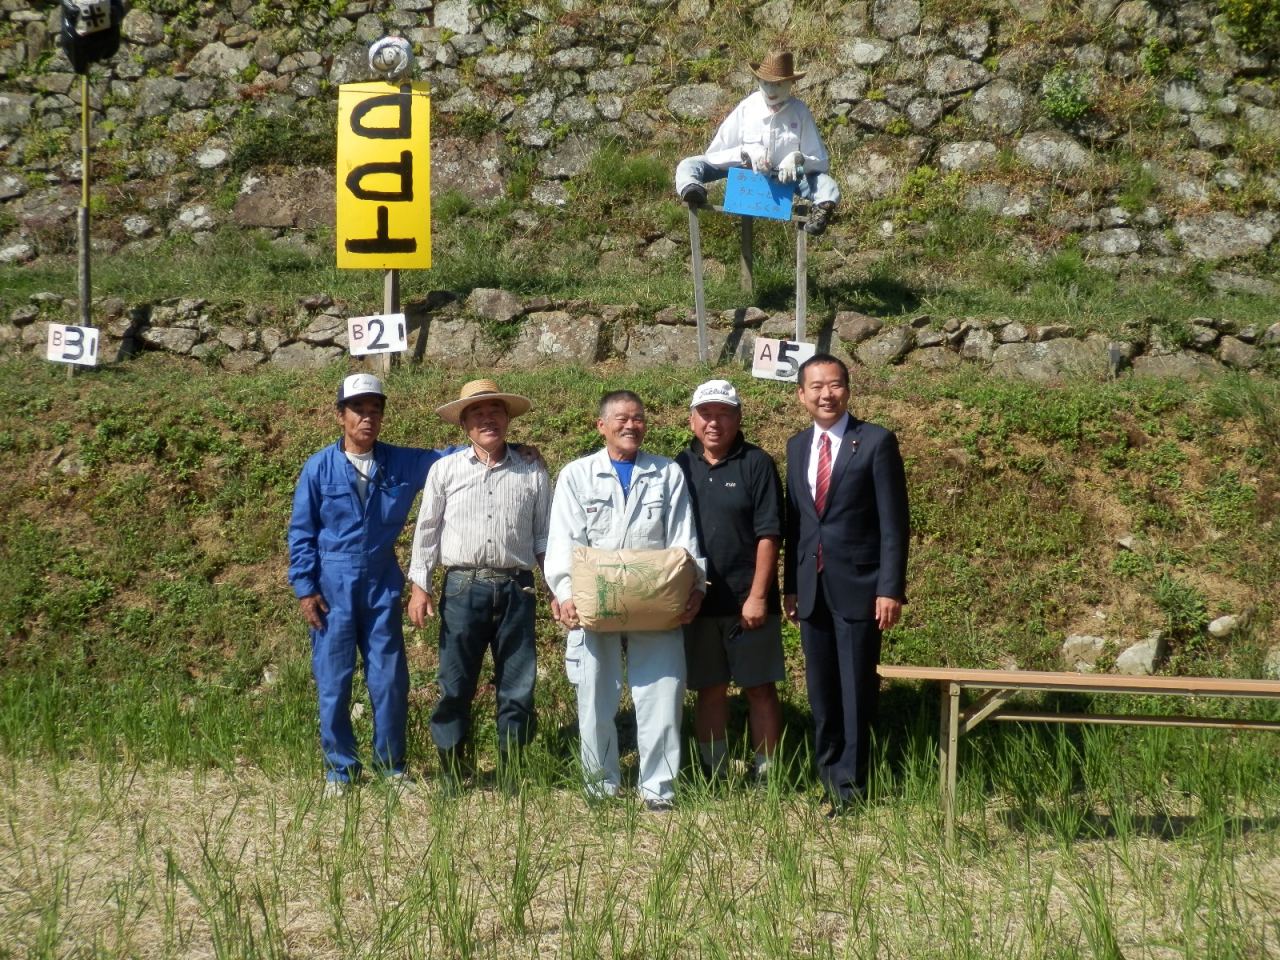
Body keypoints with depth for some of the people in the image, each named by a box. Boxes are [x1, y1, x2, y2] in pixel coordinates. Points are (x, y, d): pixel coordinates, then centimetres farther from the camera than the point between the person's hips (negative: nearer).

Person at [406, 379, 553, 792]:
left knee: (518, 686, 3)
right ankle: (450, 774, 9)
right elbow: (427, 530, 10)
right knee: (455, 684, 0)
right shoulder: (445, 471, 8)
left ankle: (511, 774, 12)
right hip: (462, 587, -1)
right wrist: (419, 586, 3)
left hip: (516, 588, 1)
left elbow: (544, 536, 11)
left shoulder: (533, 475, 9)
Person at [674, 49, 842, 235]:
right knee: (689, 166, -20)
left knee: (828, 186, -30)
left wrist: (798, 158, -29)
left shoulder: (800, 112, -9)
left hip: (786, 177, -1)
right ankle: (691, 189, -53)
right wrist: (745, 152, -28)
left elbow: (822, 162, -7)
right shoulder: (746, 109, -9)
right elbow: (712, 156, -10)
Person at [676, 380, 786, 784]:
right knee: (709, 689, 9)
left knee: (760, 688, 1)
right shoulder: (681, 466, 8)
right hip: (697, 600, 4)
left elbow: (768, 535, -7)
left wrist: (757, 596, -13)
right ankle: (714, 776, 15)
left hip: (748, 602, -3)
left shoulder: (757, 464, -3)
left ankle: (765, 775, 7)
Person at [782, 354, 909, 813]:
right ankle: (828, 772, 20)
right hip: (812, 586, 5)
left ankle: (849, 783, 6)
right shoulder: (797, 447, 11)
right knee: (821, 688, 10)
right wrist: (790, 586, 11)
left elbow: (893, 522, -8)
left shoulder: (876, 442, -6)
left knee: (856, 687, -1)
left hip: (857, 586, -5)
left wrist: (891, 589, -14)